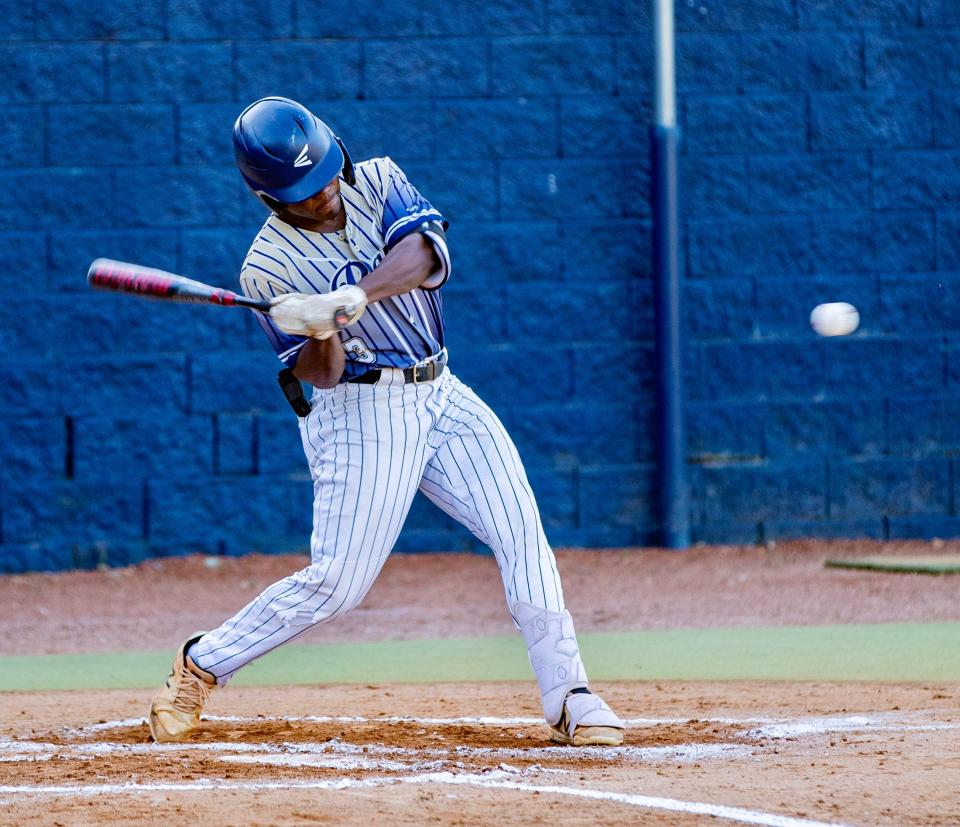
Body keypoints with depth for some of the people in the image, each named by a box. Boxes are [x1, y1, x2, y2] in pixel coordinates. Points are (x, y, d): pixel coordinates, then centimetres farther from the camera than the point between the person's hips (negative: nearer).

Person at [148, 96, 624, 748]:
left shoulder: (376, 181, 0)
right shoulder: (268, 269, -9)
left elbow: (425, 252, -19)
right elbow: (320, 374, -11)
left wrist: (352, 298, -35)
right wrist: (321, 334, -34)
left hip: (440, 395, 4)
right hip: (360, 415, -4)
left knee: (522, 529, -8)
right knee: (337, 583, -7)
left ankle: (569, 698, -7)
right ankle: (199, 667, 10)